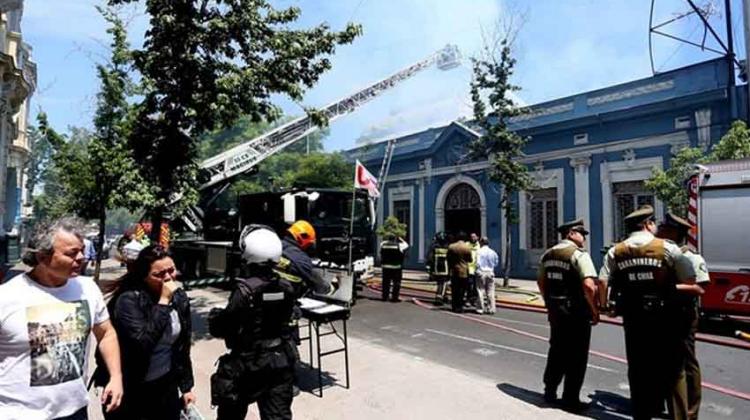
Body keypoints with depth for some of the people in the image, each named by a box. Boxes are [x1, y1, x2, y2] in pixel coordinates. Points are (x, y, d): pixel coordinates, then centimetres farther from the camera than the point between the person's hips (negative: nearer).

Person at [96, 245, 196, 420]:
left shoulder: (180, 297, -3)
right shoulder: (128, 300, -18)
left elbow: (183, 346, 5)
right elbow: (142, 343, -29)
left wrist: (186, 386, 9)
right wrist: (163, 302, -28)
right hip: (131, 392, -4)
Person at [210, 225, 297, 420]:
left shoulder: (245, 290, -21)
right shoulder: (287, 287, -5)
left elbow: (219, 329, -15)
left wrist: (214, 315, 7)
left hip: (250, 364, -4)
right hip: (281, 362, 4)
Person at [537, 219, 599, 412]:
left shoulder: (548, 254, 9)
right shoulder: (579, 254, -14)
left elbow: (541, 281, 16)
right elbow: (589, 286, -23)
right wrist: (594, 311, -12)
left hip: (555, 310, 7)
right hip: (576, 311, -7)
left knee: (557, 350, 20)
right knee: (576, 355, 6)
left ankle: (550, 391, 29)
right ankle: (570, 399, 15)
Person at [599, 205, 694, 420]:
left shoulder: (615, 252, 0)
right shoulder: (668, 248, -6)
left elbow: (602, 283, -6)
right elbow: (690, 281, -8)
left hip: (632, 318, 3)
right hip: (664, 318, -2)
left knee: (637, 368, 15)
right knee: (672, 368, 11)